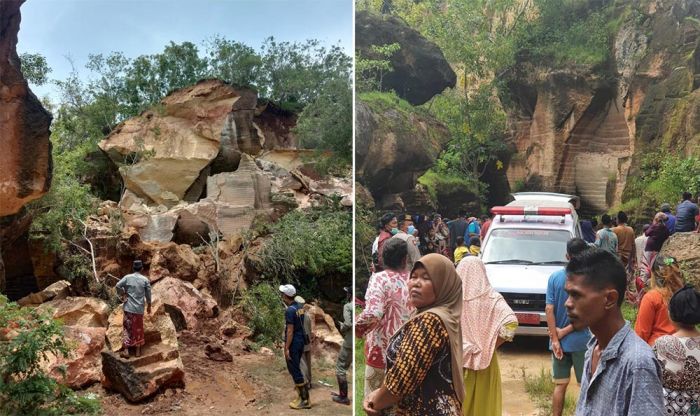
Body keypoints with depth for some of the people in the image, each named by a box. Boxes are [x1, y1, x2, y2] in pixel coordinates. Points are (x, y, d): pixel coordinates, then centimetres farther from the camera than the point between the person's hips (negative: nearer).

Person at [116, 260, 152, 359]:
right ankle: (138, 350, 17)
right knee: (138, 329, 13)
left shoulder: (127, 277, -4)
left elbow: (117, 286, -13)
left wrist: (122, 294, 4)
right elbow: (148, 294, 1)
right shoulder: (145, 279, -3)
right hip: (139, 309, 1)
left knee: (127, 328, 6)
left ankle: (126, 350, 1)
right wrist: (149, 306, 15)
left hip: (129, 307, -1)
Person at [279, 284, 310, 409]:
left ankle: (305, 400, -1)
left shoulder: (290, 310, -18)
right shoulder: (300, 307, 8)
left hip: (293, 344, -9)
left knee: (294, 370, -3)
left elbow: (290, 331, -20)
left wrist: (287, 348, -17)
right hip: (301, 342, 9)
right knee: (295, 369, 18)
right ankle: (301, 395, 23)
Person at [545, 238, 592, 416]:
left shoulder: (555, 277, -4)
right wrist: (565, 331, -9)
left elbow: (549, 310, -7)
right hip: (582, 341, -3)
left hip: (559, 341, 3)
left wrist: (555, 339, -6)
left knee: (560, 385, 12)